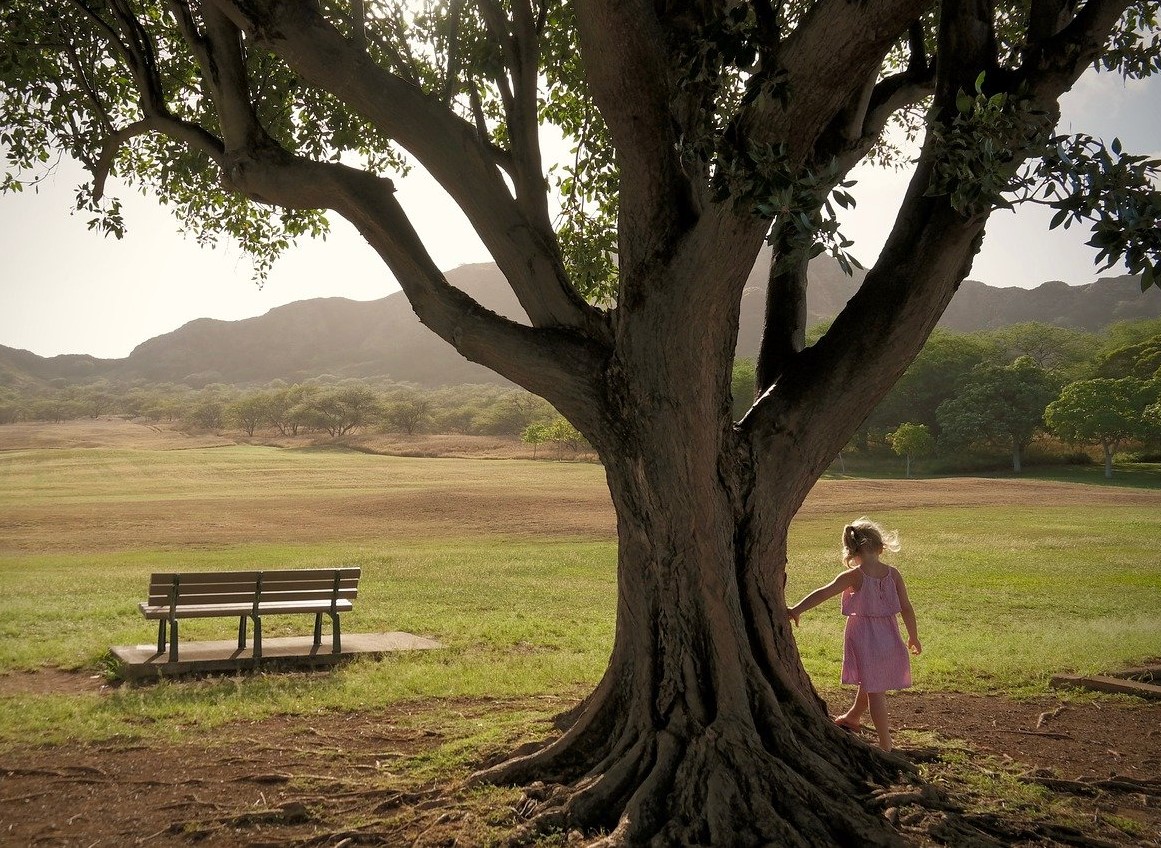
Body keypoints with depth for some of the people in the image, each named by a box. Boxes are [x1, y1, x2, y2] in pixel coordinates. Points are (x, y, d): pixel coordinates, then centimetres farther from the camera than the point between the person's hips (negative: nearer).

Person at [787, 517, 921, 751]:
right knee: (869, 684, 23)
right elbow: (906, 608, -1)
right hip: (888, 638, 5)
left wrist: (796, 610, -22)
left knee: (874, 691, 2)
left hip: (863, 639, -5)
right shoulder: (893, 573, -5)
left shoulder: (854, 576, -16)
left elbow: (823, 593, -23)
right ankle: (852, 718, 48)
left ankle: (885, 745, 3)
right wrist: (913, 636, 11)